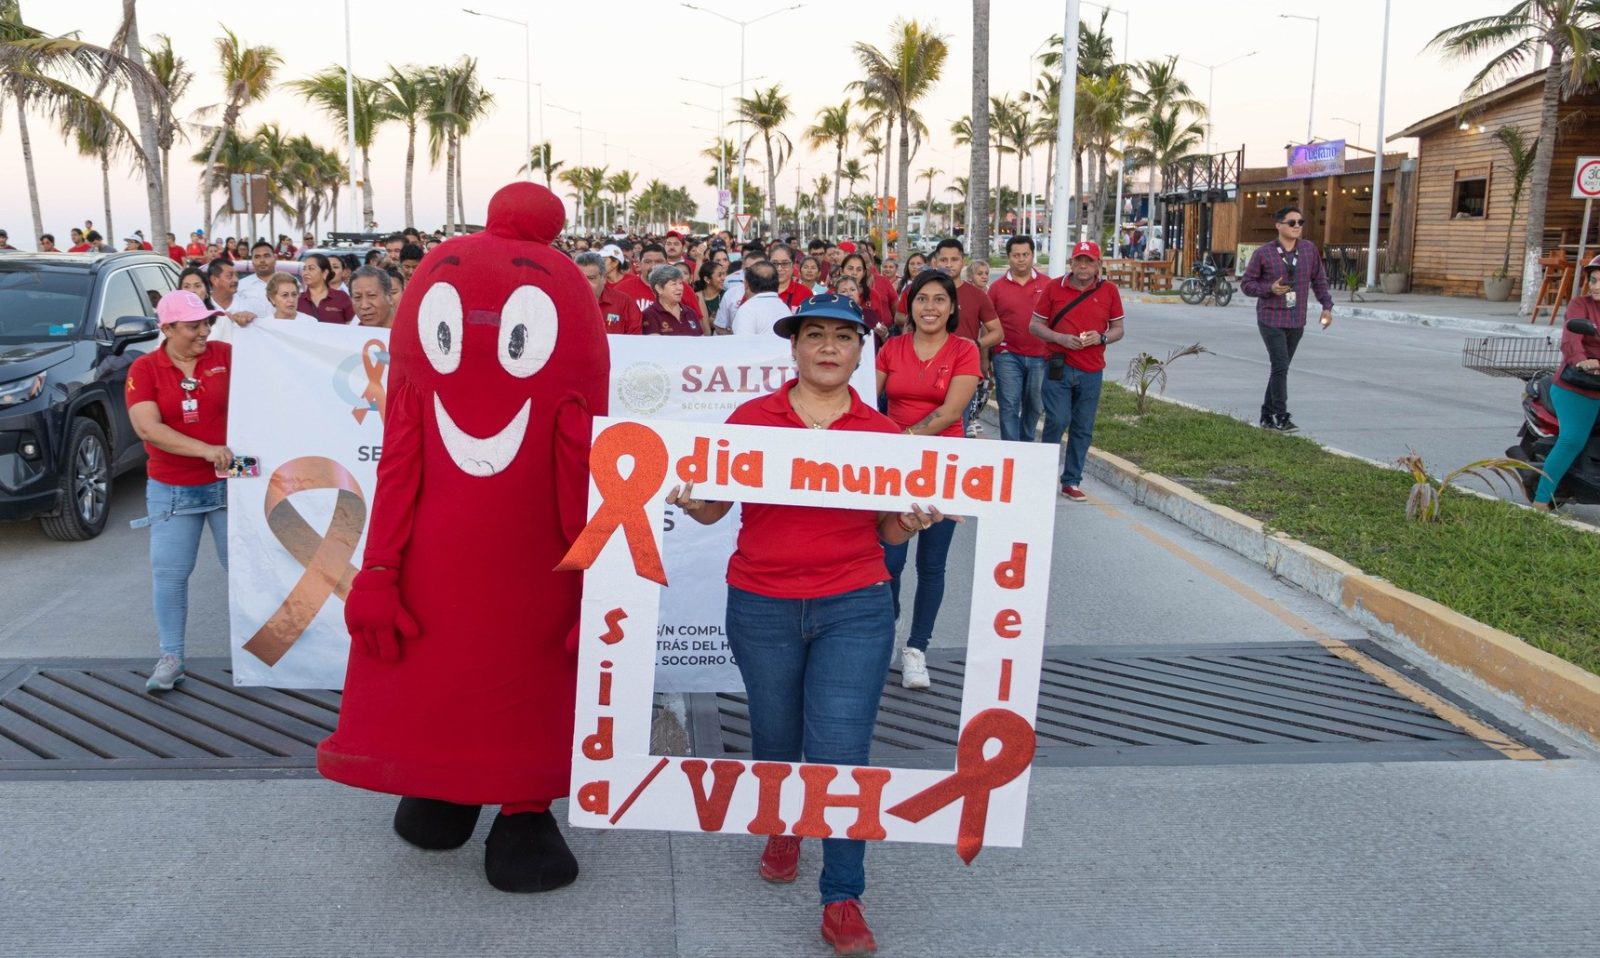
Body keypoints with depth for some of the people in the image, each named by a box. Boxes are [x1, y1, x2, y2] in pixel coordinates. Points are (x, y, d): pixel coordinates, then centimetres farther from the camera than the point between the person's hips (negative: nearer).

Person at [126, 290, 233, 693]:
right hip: (172, 490, 0)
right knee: (169, 573, 3)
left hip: (227, 482, 1)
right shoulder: (144, 368, -5)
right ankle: (170, 656, 14)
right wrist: (205, 449, -26)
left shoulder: (225, 355, -1)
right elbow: (147, 428, -16)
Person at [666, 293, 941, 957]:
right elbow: (714, 505, 4)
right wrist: (690, 502, -17)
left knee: (840, 751, -5)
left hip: (854, 609, -1)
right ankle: (783, 826, 47)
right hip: (761, 608, 1)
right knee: (775, 739, 16)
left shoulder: (881, 433, 2)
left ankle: (842, 899, 9)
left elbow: (888, 533, 8)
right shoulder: (751, 418, 1)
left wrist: (912, 524, -14)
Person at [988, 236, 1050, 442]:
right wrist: (986, 358, 6)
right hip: (1008, 356, -1)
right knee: (1009, 406, -3)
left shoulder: (1047, 284, 3)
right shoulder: (998, 287, 2)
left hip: (1040, 357, 2)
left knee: (1034, 406, 14)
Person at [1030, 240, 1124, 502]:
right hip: (1059, 366, -2)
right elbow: (1034, 325, 4)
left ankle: (1072, 481, 16)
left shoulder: (1109, 291, 6)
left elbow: (1118, 329, 12)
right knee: (1057, 420, -10)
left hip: (1091, 371, 2)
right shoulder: (1053, 287, 2)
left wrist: (1101, 338, -10)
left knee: (1083, 428, 5)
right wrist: (1061, 338, -12)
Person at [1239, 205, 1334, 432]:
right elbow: (1246, 283, -2)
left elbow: (1319, 279, 15)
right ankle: (1282, 418, -7)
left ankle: (1267, 416, 21)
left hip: (1296, 322, 4)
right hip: (1271, 320, -4)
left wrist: (1327, 306, 9)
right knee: (1280, 367, -12)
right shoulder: (1263, 253, -6)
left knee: (1281, 368, 11)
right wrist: (1270, 288, -18)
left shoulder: (1309, 250, 5)